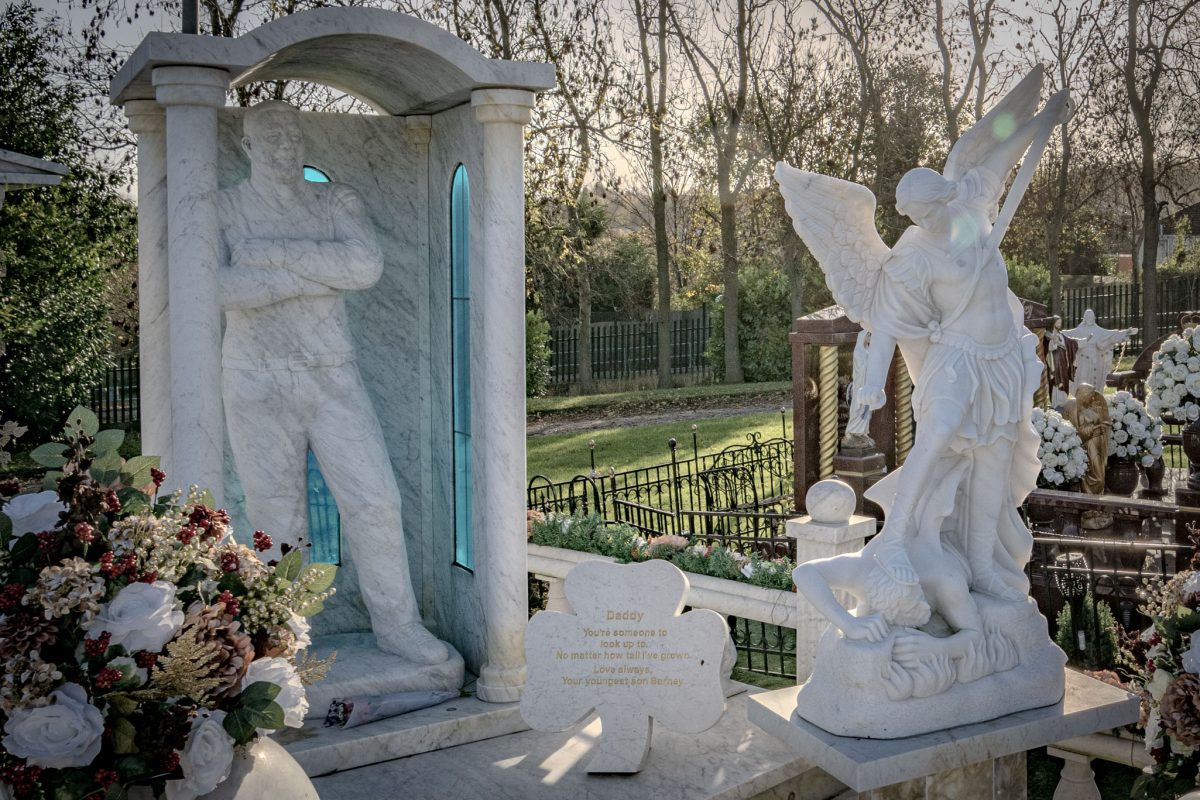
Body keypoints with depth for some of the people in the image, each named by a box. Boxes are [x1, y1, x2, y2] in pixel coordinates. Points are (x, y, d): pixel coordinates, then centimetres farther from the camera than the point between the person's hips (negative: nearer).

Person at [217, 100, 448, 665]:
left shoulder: (337, 201, 6)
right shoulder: (221, 209, 0)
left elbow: (366, 265, -14)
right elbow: (220, 287, -19)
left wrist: (277, 252, -18)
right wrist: (325, 272, -18)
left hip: (332, 376, 2)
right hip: (257, 383, -1)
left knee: (375, 501, -2)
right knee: (277, 521, 3)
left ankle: (397, 625, 12)